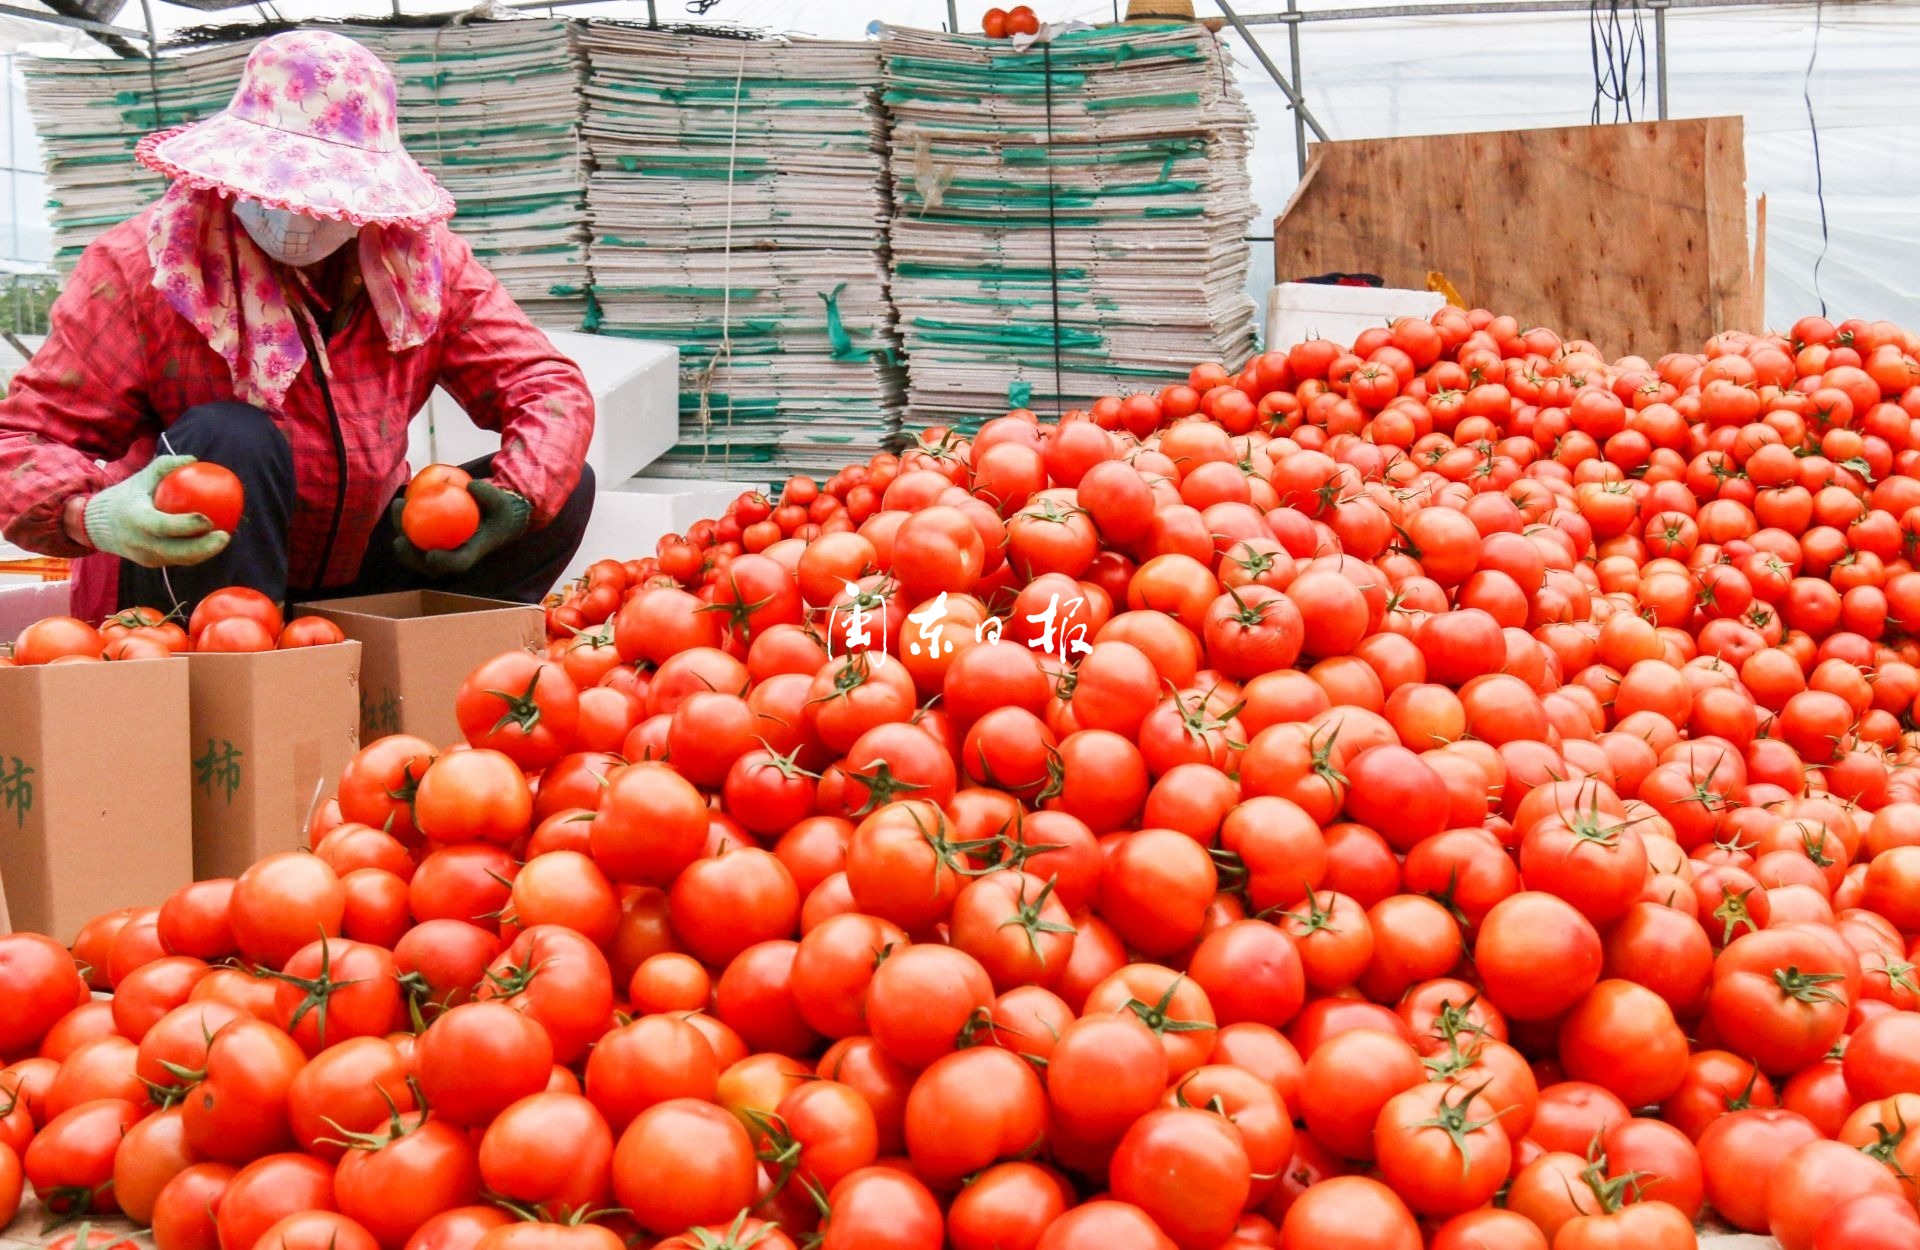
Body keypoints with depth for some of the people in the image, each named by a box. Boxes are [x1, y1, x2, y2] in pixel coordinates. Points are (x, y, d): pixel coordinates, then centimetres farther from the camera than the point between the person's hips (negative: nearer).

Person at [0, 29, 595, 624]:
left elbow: (552, 390, -4)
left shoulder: (423, 259, -5)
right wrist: (95, 515, -41)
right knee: (230, 439, -33)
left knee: (563, 486, -9)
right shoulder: (140, 267, -16)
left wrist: (513, 500, -26)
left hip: (354, 579, 4)